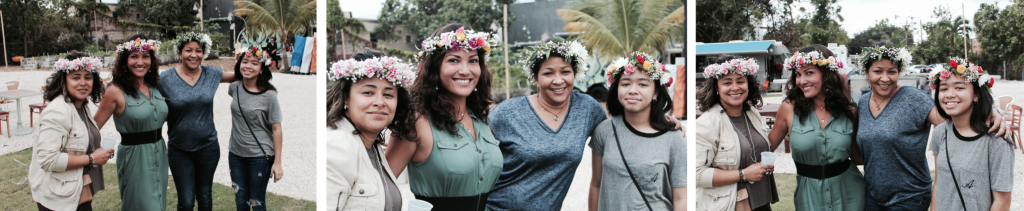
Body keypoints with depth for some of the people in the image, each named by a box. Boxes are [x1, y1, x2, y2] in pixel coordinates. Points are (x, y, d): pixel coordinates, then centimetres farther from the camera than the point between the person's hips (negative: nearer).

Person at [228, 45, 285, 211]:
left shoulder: (269, 96, -15)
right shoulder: (235, 87, 0)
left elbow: (276, 130, -13)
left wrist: (277, 162, -14)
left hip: (260, 156, -5)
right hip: (236, 154, 5)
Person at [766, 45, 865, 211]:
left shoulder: (849, 111, -2)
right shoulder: (790, 108, -8)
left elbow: (857, 157, 6)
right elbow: (767, 148, 1)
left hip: (849, 191, 1)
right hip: (810, 195, -1)